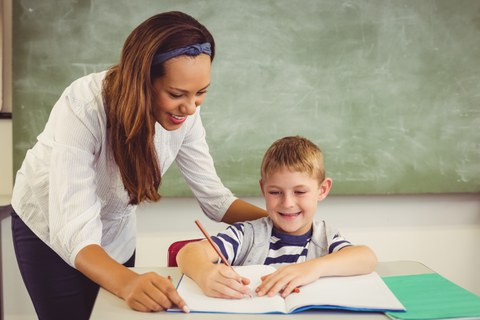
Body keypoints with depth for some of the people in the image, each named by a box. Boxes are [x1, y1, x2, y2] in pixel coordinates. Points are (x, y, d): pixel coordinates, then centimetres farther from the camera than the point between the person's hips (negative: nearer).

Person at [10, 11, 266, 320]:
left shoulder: (184, 111, -21)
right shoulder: (84, 108, -36)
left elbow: (214, 195, -16)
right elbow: (73, 230, -41)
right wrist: (128, 283, -59)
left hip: (117, 230, 4)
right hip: (52, 230, -4)